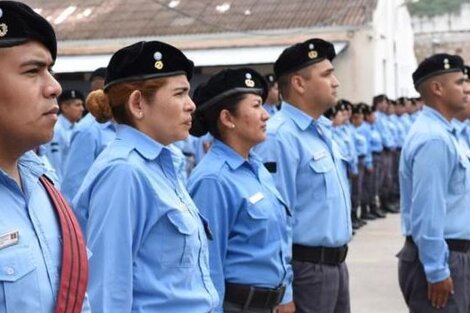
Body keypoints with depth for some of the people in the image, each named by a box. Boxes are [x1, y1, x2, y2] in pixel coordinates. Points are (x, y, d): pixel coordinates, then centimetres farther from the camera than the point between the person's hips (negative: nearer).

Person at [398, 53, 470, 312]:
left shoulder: (439, 132, 13)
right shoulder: (434, 139, -19)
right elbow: (427, 212, -23)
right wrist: (437, 271, -22)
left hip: (447, 253, 10)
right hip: (440, 258, -10)